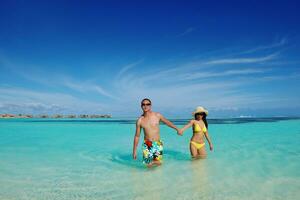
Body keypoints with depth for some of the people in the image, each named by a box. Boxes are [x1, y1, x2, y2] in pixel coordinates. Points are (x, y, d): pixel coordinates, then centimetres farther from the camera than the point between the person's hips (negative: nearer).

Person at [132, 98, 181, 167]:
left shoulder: (157, 115, -4)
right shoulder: (140, 120, -5)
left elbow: (167, 122, 13)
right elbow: (137, 136, 1)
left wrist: (177, 129, 21)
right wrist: (134, 150, 2)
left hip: (158, 143, 1)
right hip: (147, 145, 0)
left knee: (158, 163, -7)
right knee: (148, 165, 1)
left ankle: (153, 161, 27)